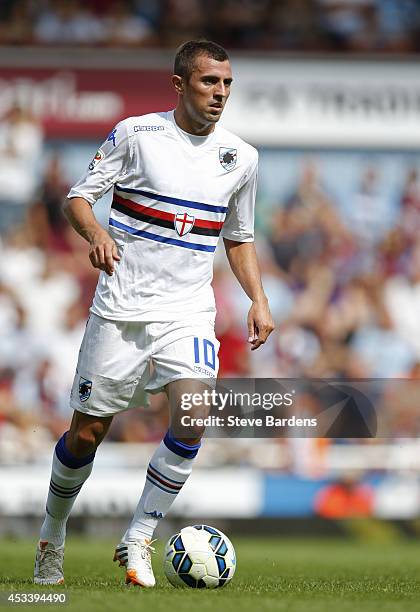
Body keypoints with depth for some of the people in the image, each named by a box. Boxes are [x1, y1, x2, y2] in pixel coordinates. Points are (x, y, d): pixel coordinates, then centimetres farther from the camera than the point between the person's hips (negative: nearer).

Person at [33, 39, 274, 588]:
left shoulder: (241, 157, 8)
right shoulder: (136, 133, -3)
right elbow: (79, 197, -1)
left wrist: (258, 300, 5)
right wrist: (95, 233, -22)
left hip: (188, 311, 2)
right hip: (121, 309, -2)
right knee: (88, 431, 2)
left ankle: (137, 541, -7)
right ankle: (52, 537, 27)